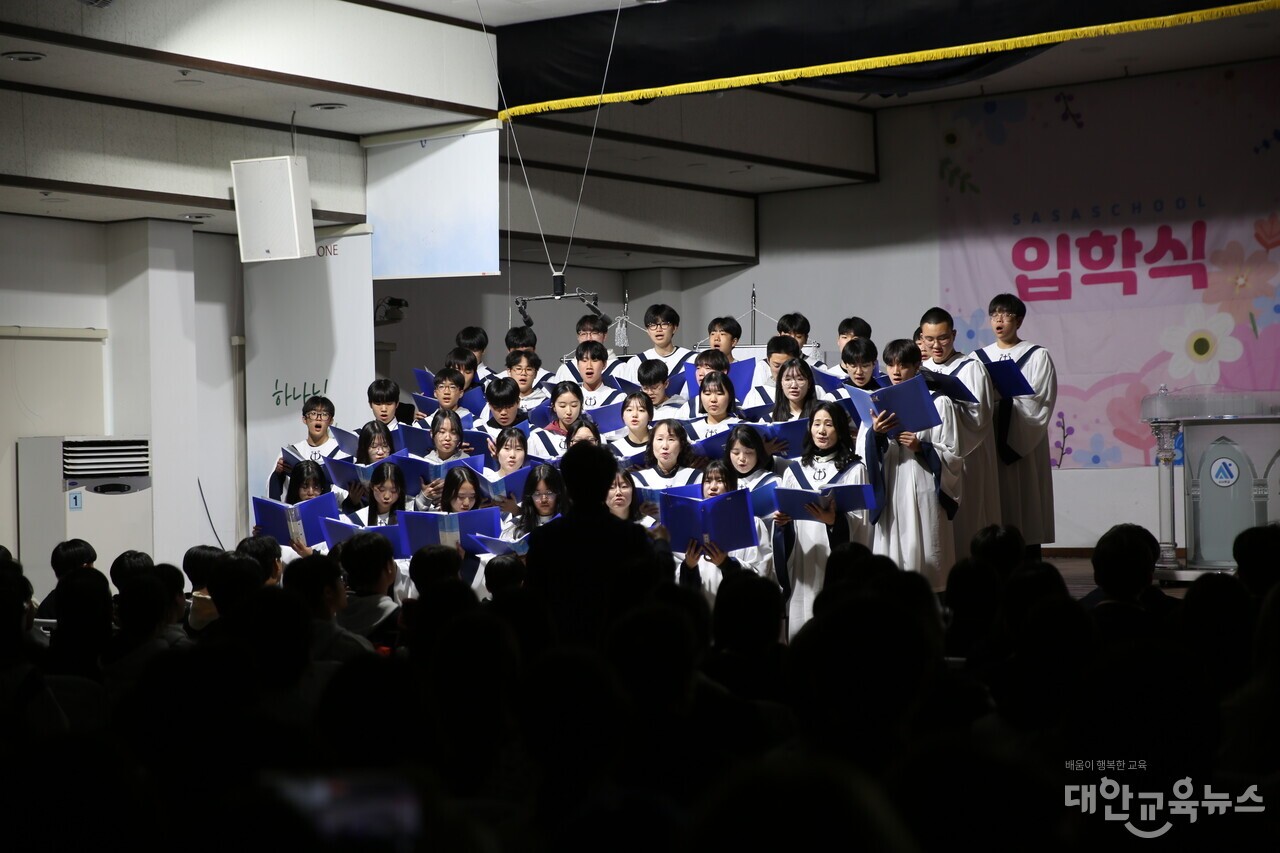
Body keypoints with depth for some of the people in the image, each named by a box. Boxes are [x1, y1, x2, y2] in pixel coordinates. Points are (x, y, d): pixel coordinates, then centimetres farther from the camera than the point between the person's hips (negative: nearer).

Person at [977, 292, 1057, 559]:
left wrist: (1005, 396, -14)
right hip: (988, 444, 3)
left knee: (1025, 515, -4)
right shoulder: (979, 358, 14)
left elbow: (1041, 402, -5)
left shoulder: (1037, 355, 4)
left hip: (1024, 446, -3)